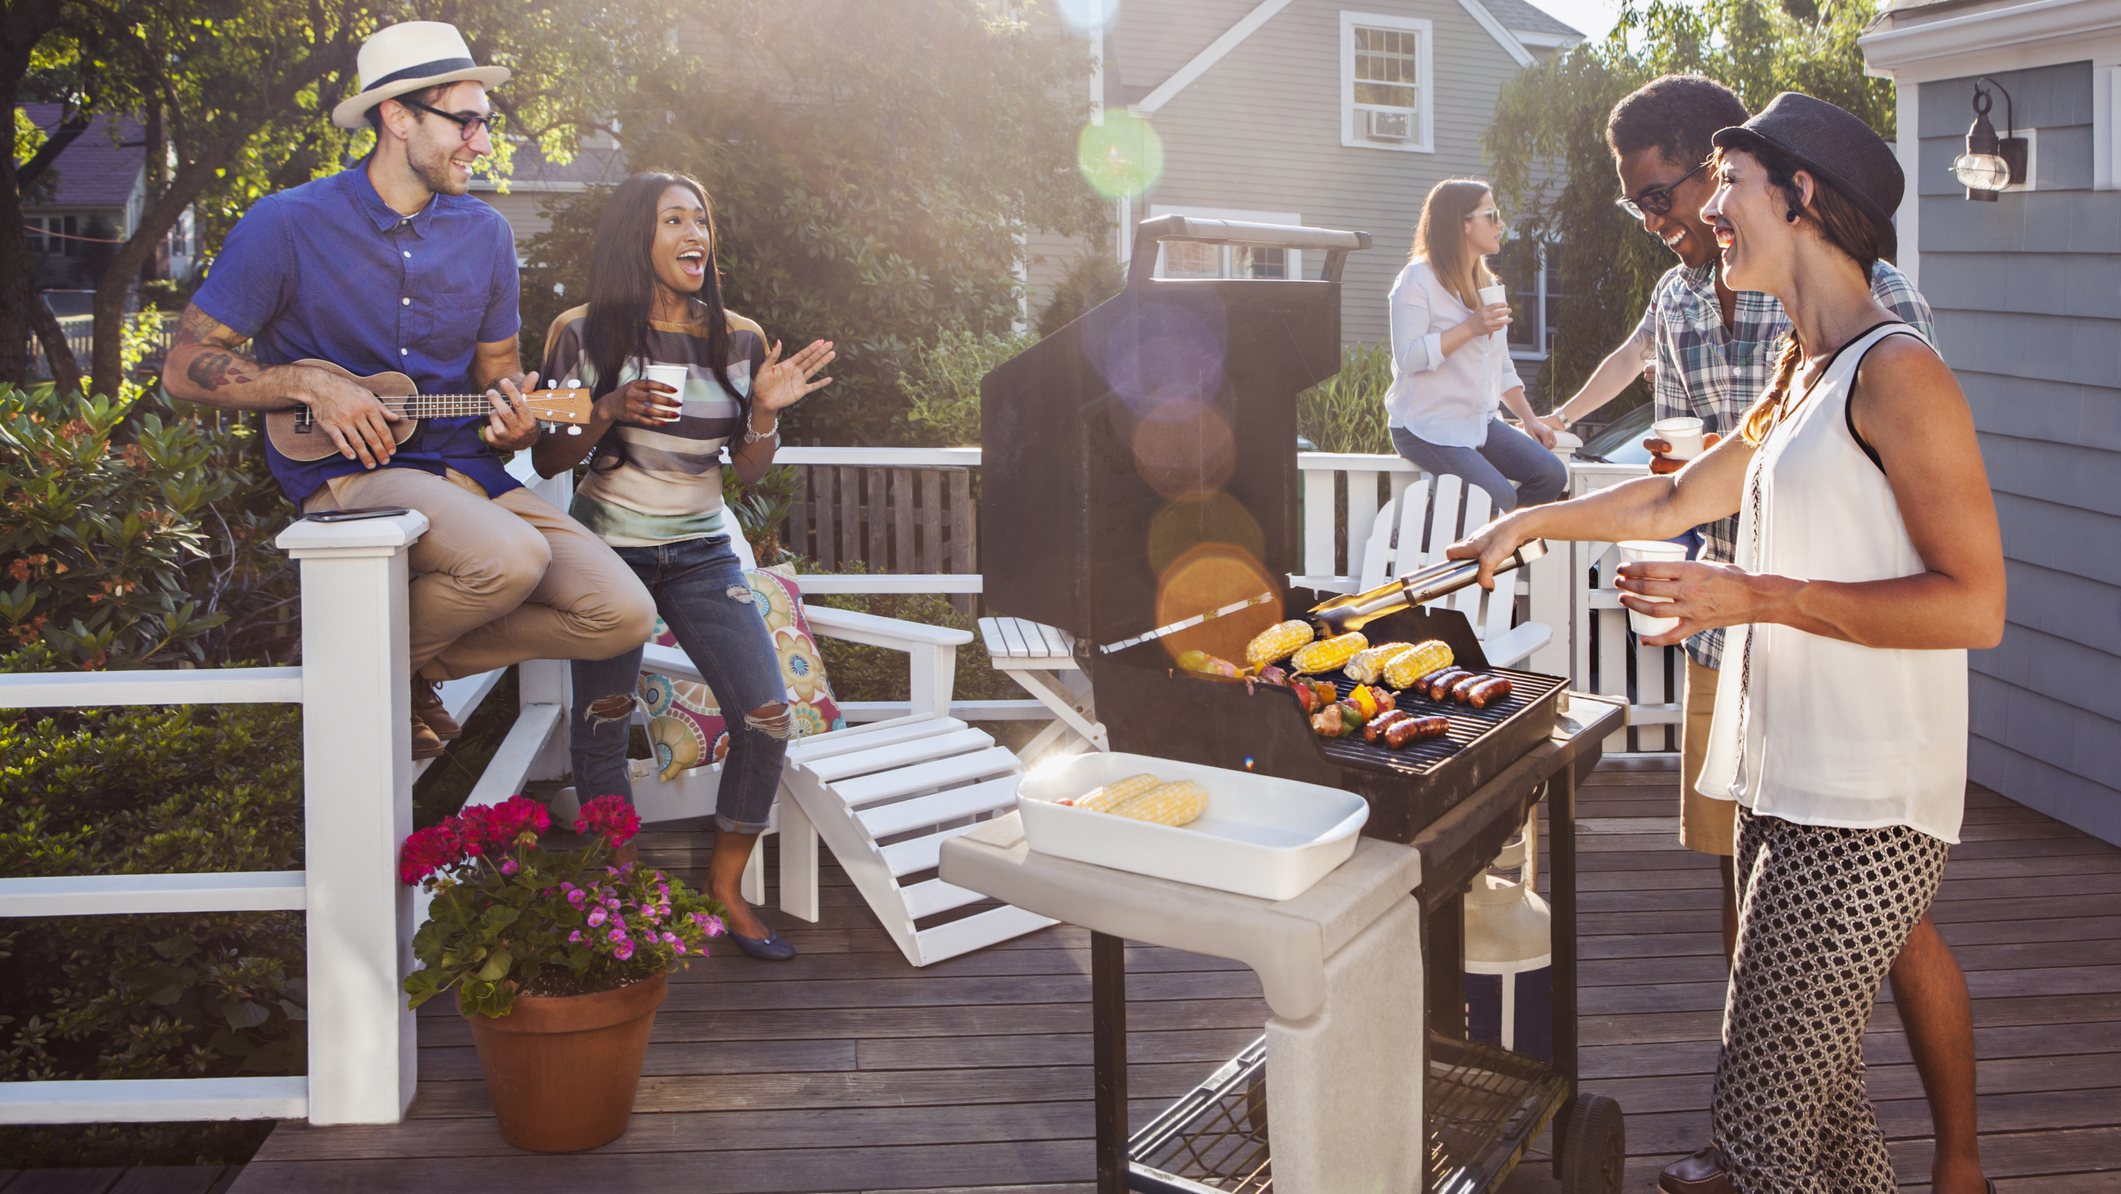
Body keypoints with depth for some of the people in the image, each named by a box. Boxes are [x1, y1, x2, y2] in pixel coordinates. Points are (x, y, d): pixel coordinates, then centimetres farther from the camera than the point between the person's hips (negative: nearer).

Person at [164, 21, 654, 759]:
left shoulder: (485, 234, 9)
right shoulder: (287, 226, -5)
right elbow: (185, 367, -1)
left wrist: (509, 425, -5)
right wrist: (311, 384, -16)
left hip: (465, 469, 6)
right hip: (345, 474, -5)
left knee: (624, 615, -12)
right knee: (511, 558, -35)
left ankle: (417, 666, 7)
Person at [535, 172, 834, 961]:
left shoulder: (738, 339, 4)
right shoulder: (583, 333, -3)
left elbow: (749, 470, 10)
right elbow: (547, 460, 0)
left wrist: (764, 410, -11)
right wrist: (608, 413, -18)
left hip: (703, 553, 2)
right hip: (608, 547, -2)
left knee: (767, 717, -9)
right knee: (601, 724, -6)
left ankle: (726, 887, 8)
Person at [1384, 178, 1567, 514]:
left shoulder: (1486, 283, 18)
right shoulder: (1418, 279, -9)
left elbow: (1502, 366, 21)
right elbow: (1407, 357, -20)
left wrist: (1529, 418, 9)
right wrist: (1470, 328, -21)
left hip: (1482, 423, 8)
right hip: (1428, 427, -8)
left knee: (1551, 476, -12)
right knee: (1499, 497, -25)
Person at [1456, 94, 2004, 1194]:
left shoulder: (1896, 371, -12)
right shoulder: (1800, 380, 18)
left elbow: (1974, 603, -18)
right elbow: (1675, 501, 32)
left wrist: (1759, 596, -19)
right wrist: (1529, 523, 33)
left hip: (1859, 815, -9)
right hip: (1788, 791, 9)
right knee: (1818, 1099, 14)